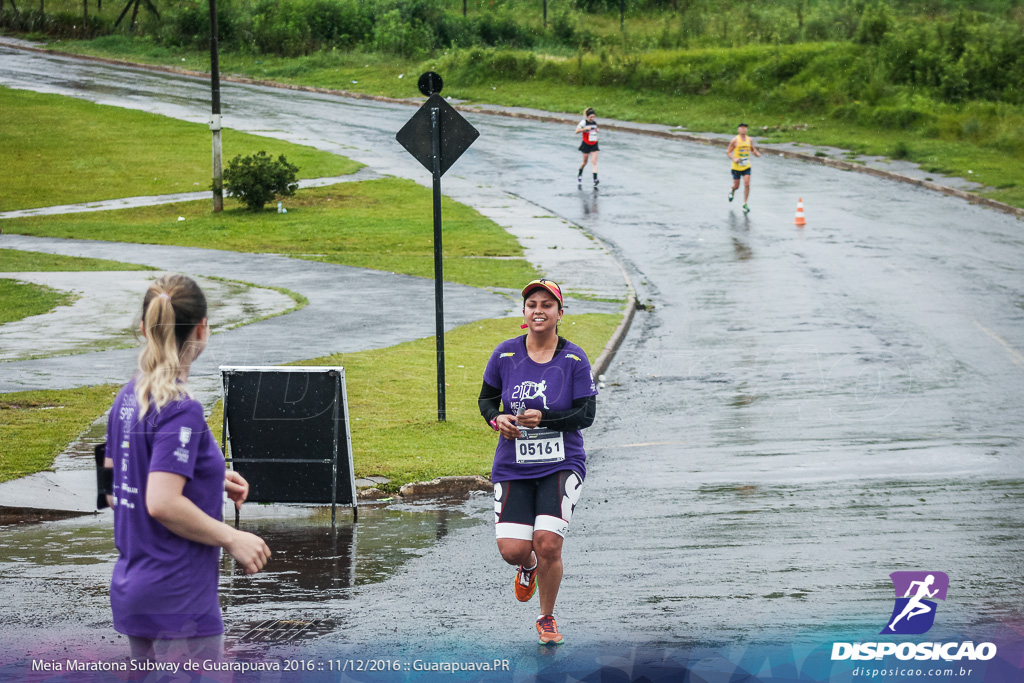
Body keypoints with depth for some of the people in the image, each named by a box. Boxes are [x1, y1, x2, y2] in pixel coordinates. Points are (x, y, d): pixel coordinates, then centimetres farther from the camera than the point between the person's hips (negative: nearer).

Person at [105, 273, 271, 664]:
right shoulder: (181, 410, -20)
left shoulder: (128, 398, 6)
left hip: (131, 586, 9)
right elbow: (162, 504, -25)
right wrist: (233, 539, -14)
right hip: (178, 601, -9)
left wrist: (211, 480, 14)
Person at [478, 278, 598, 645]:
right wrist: (497, 418, -9)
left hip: (561, 466, -2)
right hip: (513, 467, 2)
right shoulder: (506, 354, 1)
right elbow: (486, 398, 13)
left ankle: (547, 618, 10)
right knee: (512, 549, -10)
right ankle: (529, 566, 32)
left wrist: (544, 418, -20)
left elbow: (587, 414, -6)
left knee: (547, 543, -16)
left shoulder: (574, 359, -4)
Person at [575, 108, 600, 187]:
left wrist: (597, 130, 5)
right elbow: (577, 131, -16)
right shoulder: (583, 122, -9)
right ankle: (579, 174, 39)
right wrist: (585, 128, -27)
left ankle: (595, 179, -15)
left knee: (594, 162, -7)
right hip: (586, 145, -3)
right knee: (585, 162, 10)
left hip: (594, 145, 3)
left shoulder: (595, 123, 7)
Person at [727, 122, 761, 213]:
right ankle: (732, 191, 45)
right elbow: (728, 152, -4)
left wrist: (757, 153, -7)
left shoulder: (749, 140, 4)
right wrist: (734, 159, -21)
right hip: (736, 167, -2)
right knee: (736, 186, 7)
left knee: (747, 185, -10)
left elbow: (753, 150, 17)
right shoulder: (735, 140, -8)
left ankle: (744, 204, 0)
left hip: (746, 167, 2)